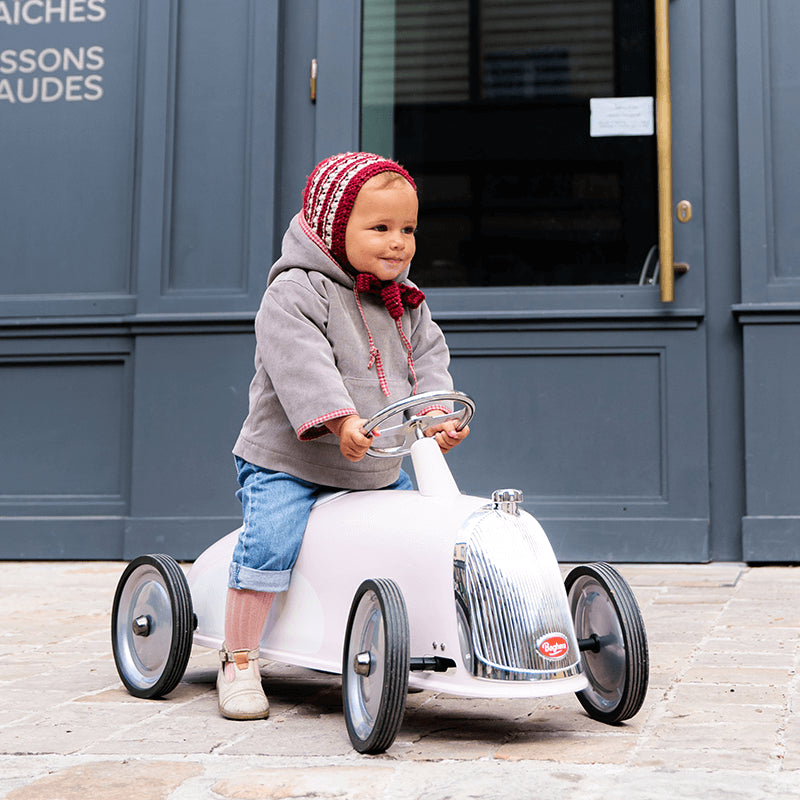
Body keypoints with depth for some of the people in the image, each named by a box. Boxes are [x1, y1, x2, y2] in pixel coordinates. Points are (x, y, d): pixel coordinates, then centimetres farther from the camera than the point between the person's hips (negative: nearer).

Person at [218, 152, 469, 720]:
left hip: (379, 469, 7)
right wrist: (341, 419, -42)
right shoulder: (296, 291, -15)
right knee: (271, 544, -24)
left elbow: (428, 357, 4)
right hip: (288, 463, -6)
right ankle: (240, 664, -7)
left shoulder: (405, 301, 9)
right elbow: (302, 363, -28)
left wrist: (437, 412, -16)